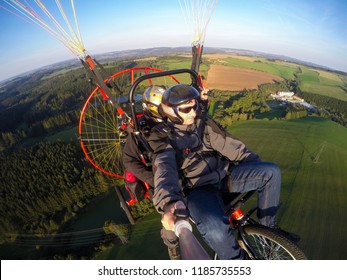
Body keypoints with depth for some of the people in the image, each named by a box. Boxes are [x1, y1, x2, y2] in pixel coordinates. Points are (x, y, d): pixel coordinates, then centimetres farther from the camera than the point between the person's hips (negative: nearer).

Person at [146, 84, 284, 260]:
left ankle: (267, 226, 9)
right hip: (197, 187, -5)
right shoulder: (162, 136, -9)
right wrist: (168, 202, -47)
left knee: (272, 171, -12)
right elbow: (164, 169, -27)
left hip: (224, 174, 5)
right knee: (213, 228, -34)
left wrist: (260, 168, 3)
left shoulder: (203, 123, 7)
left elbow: (229, 145, 5)